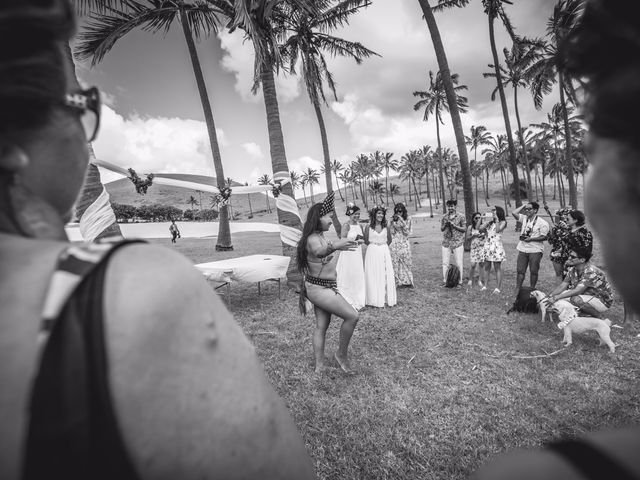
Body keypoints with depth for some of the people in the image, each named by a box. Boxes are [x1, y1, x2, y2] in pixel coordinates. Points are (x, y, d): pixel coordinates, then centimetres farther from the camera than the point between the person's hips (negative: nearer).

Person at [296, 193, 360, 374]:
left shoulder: (320, 237, 10)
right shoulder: (313, 239, -20)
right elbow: (318, 251, -45)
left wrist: (340, 245, 47)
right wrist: (333, 246, -65)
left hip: (322, 287, 10)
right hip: (319, 288, -10)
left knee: (322, 326, 13)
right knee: (352, 316, -12)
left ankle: (320, 365, 23)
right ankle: (342, 354, 6)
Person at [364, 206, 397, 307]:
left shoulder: (385, 227, 6)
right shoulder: (368, 227, -3)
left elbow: (389, 240, 15)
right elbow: (366, 241, 0)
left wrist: (383, 246, 6)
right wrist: (374, 245, 3)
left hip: (384, 252, 3)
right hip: (372, 253, -3)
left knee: (386, 275, 1)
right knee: (373, 276, 0)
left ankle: (386, 298, 12)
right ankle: (375, 299, 8)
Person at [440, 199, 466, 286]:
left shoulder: (460, 217, 0)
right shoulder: (444, 217, 8)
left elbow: (464, 229, 0)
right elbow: (441, 229, 11)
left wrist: (454, 225, -13)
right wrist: (446, 224, -9)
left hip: (457, 242, -2)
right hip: (446, 242, 3)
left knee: (459, 263, 0)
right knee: (445, 263, 4)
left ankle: (460, 281, 10)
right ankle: (444, 281, 13)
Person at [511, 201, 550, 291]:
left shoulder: (542, 222, -7)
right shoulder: (524, 218, 8)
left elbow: (544, 237, -9)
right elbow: (514, 213, -2)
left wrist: (531, 239, -17)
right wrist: (523, 206, 2)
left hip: (535, 250, -4)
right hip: (522, 249, 4)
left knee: (533, 271, 6)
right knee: (520, 270, 4)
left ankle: (532, 289, 18)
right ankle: (517, 289, 9)